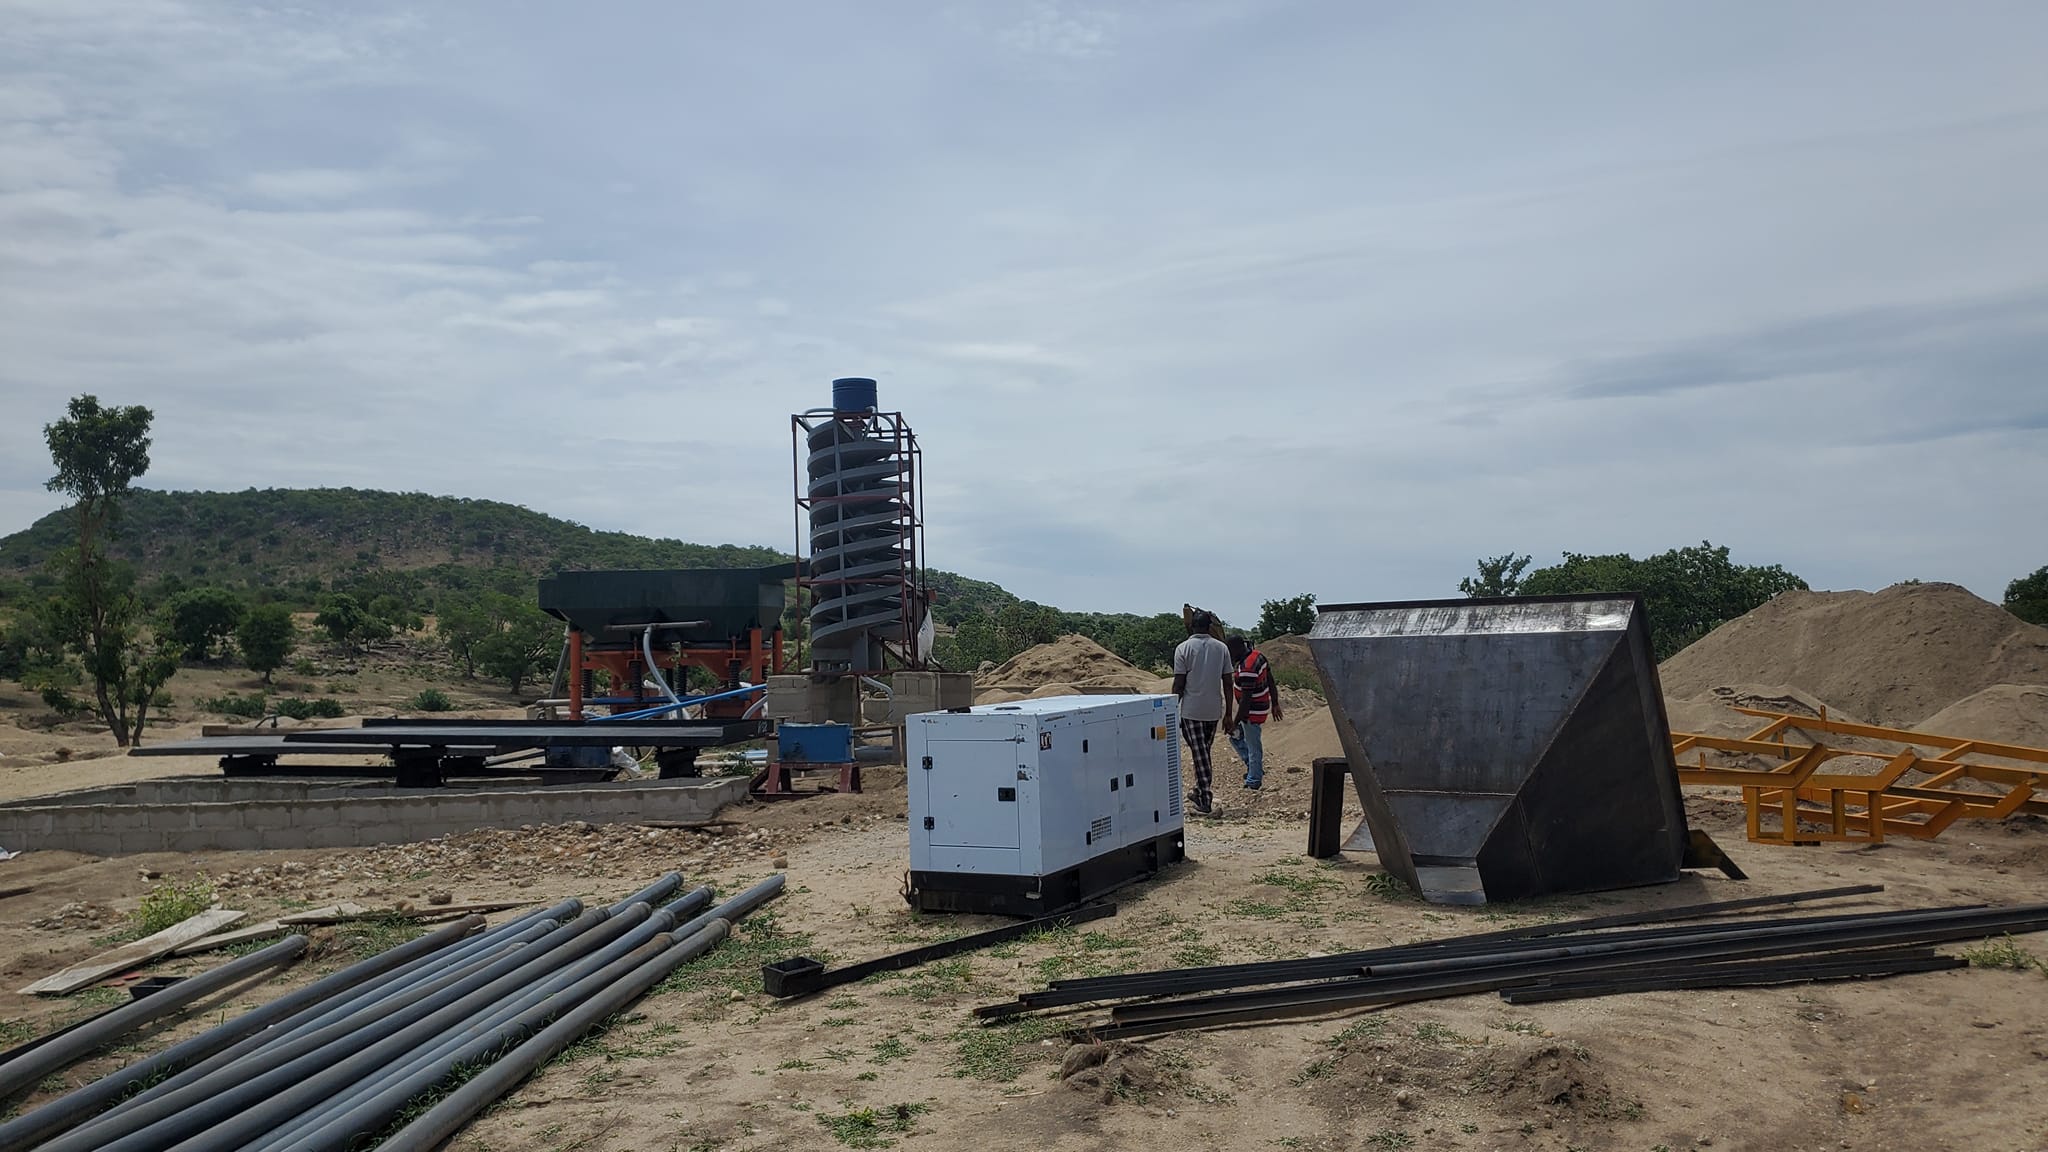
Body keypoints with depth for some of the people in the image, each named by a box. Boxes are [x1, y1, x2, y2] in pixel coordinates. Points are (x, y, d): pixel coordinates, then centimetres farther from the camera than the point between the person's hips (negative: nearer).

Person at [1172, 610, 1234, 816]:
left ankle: (1205, 801, -4)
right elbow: (1228, 684, 4)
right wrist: (1228, 714, 9)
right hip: (1214, 711, 4)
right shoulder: (1221, 648, 4)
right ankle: (1199, 793, 30)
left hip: (1191, 711, -4)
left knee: (1199, 755, -2)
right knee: (1205, 752, 19)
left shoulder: (1184, 649, -8)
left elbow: (1178, 684, -10)